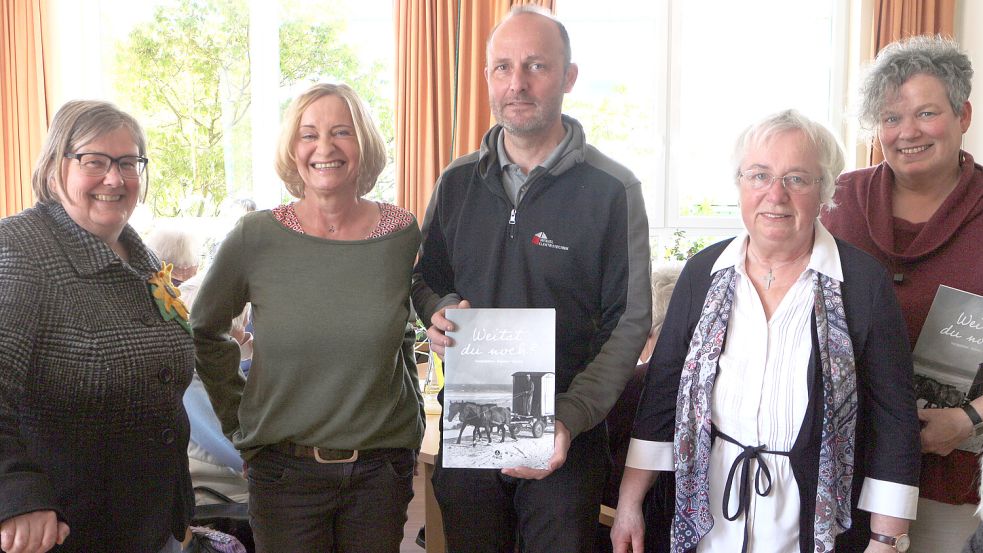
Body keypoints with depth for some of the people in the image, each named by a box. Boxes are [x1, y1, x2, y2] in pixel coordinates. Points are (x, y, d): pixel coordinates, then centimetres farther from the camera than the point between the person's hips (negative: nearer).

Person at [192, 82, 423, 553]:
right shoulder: (254, 239, -8)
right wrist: (238, 416, 5)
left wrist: (409, 422, 10)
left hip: (381, 469, 1)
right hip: (285, 470, -1)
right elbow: (204, 332, 7)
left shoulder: (403, 235, -5)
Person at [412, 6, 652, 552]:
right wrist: (440, 311, -9)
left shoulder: (612, 189, -9)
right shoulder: (457, 182, 3)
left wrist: (570, 420, -21)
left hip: (566, 442, -3)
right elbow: (426, 280, 15)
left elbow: (629, 322, -9)